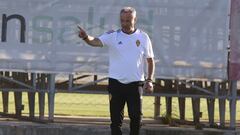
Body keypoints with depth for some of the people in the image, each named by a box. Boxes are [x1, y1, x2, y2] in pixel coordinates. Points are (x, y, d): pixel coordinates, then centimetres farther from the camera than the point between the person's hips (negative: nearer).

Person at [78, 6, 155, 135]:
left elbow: (150, 60, 11)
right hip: (116, 83, 0)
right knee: (116, 119, 3)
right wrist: (86, 37, -41)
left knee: (136, 117, 0)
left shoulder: (143, 37, 3)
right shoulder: (112, 36, -2)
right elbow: (96, 41, -19)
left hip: (135, 84, 0)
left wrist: (149, 80, 1)